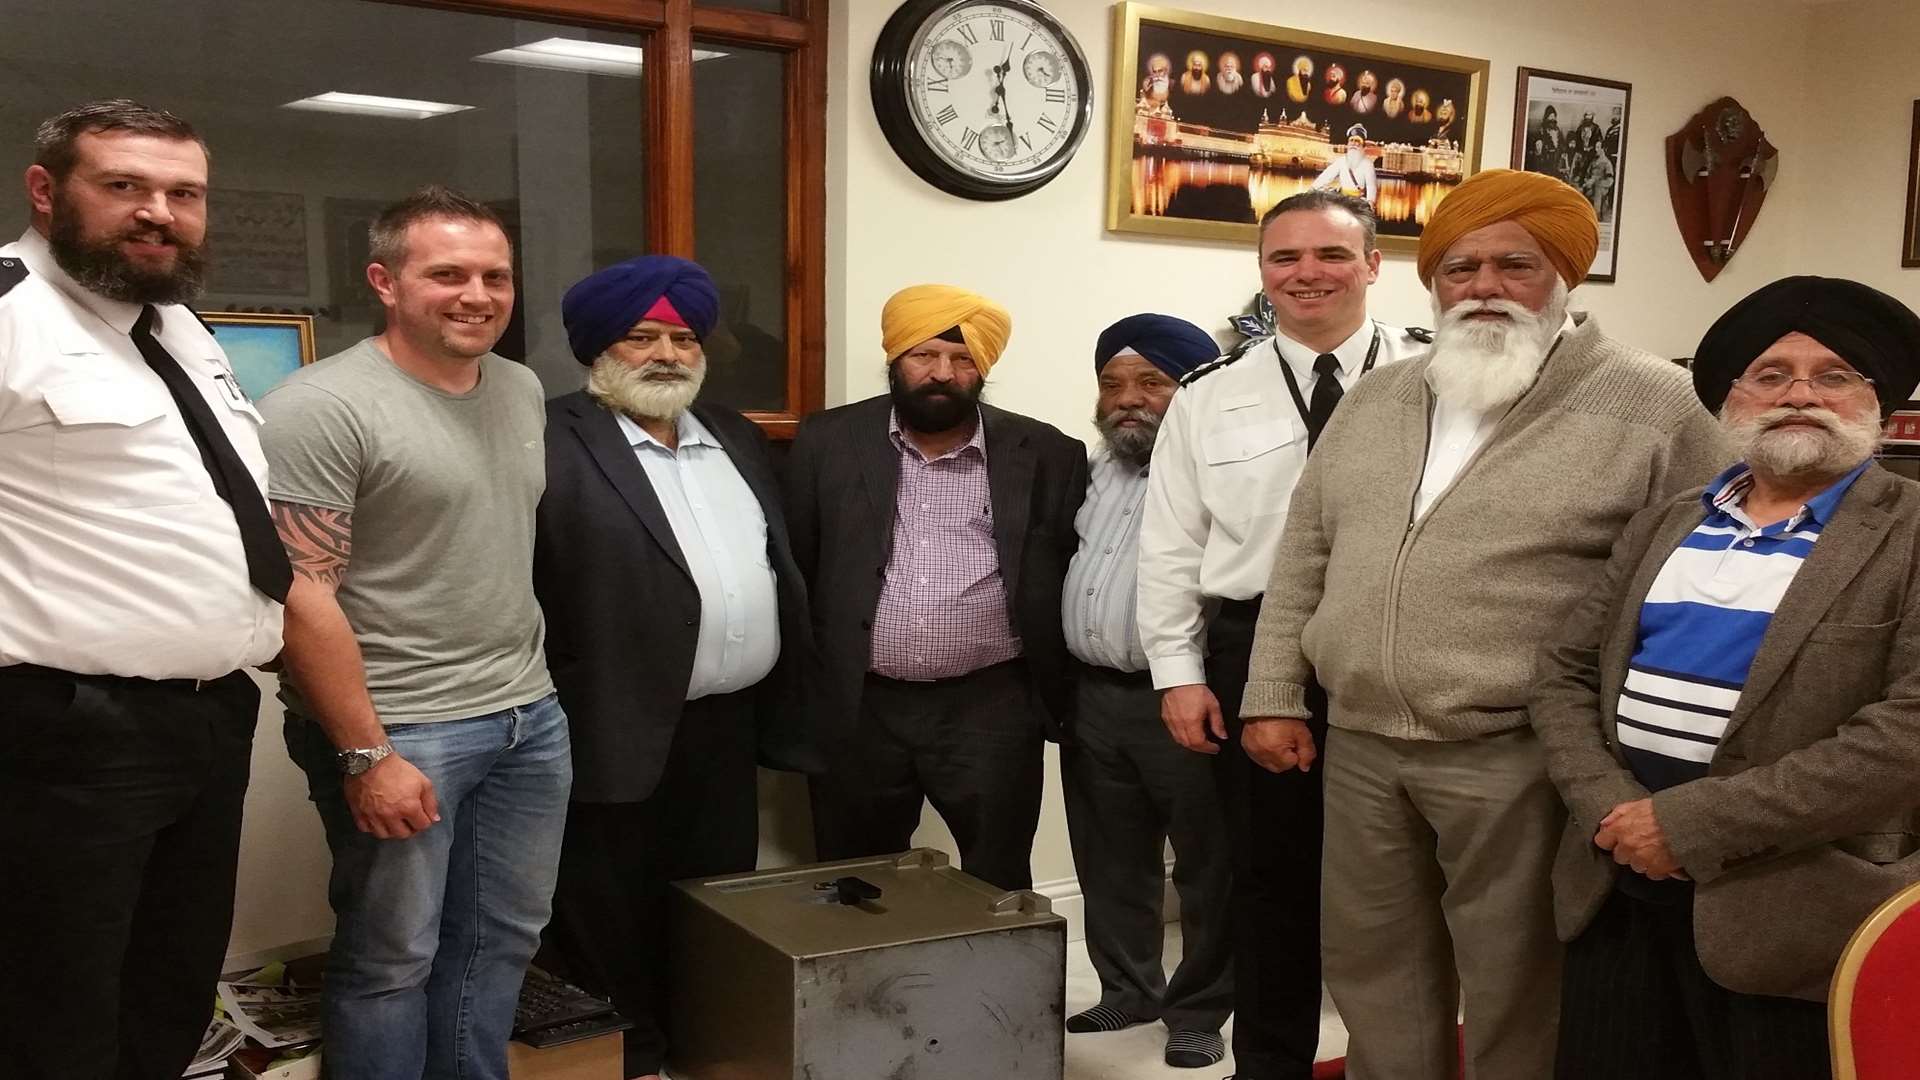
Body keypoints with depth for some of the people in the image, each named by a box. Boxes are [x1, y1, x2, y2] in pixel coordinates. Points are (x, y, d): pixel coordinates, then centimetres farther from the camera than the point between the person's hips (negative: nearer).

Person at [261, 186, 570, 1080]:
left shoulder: (523, 390, 9)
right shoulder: (321, 406, -14)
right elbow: (301, 594, -17)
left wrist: (525, 684, 16)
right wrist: (365, 754, -17)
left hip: (530, 716, 7)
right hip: (401, 729, -7)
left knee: (501, 940, 16)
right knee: (391, 957, 8)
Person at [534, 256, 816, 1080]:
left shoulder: (735, 437, 13)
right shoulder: (552, 441, -9)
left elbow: (778, 566, 17)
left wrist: (781, 702, 14)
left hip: (728, 725, 7)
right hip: (619, 734, -6)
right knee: (611, 923, 7)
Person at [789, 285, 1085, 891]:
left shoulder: (1046, 455, 1)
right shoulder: (828, 443, 3)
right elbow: (793, 570, 7)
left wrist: (1063, 696, 3)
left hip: (992, 709, -1)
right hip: (856, 709, 1)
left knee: (999, 889, 7)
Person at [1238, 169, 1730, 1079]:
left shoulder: (1649, 405, -5)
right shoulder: (1376, 401, 11)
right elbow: (1305, 553, 14)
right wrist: (1276, 694, 7)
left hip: (1517, 758, -5)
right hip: (1360, 749, 5)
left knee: (1515, 996, 9)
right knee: (1375, 979, 17)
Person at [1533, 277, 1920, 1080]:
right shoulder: (1664, 525, 12)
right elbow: (1563, 671, 9)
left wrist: (1689, 822, -18)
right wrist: (1610, 807, -9)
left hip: (1783, 907, -4)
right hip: (1618, 880, 5)